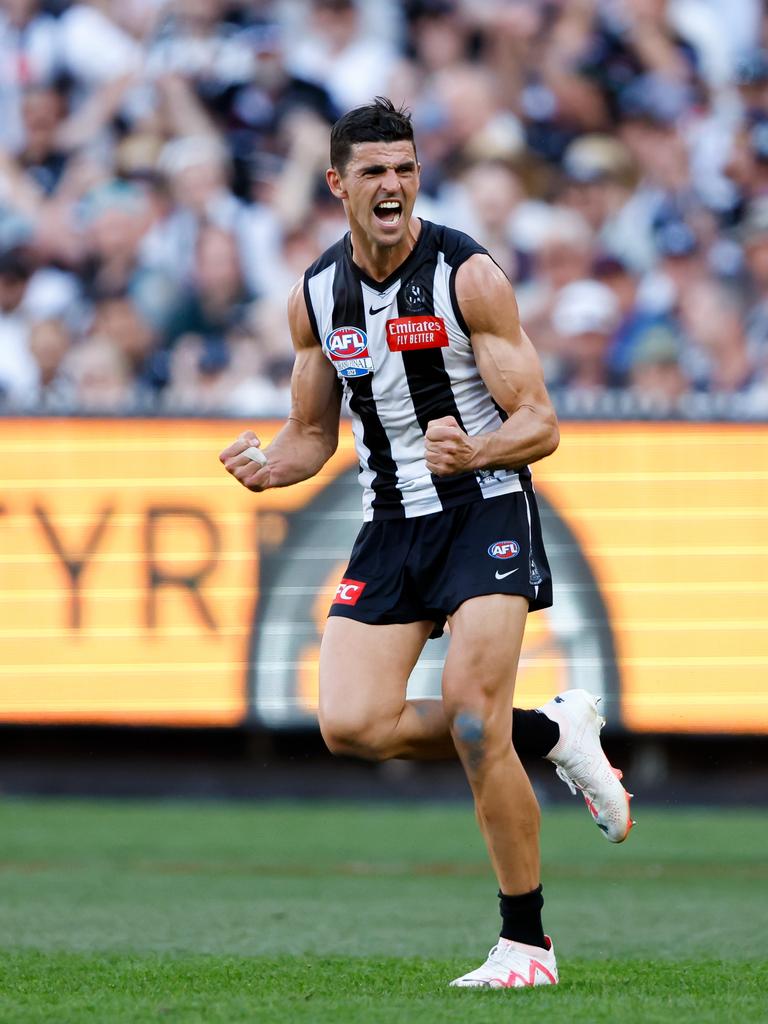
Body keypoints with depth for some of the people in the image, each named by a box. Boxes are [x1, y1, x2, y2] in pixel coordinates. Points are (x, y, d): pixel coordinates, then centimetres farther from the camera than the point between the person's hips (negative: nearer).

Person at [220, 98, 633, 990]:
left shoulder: (468, 276, -11)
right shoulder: (314, 297, 4)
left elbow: (539, 424, -11)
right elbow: (314, 432, 15)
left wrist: (473, 452, -33)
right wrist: (270, 468, -8)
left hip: (484, 511, -5)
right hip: (391, 524, 5)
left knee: (473, 723, -16)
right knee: (351, 726, -10)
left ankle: (526, 945, -3)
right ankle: (550, 732, 12)